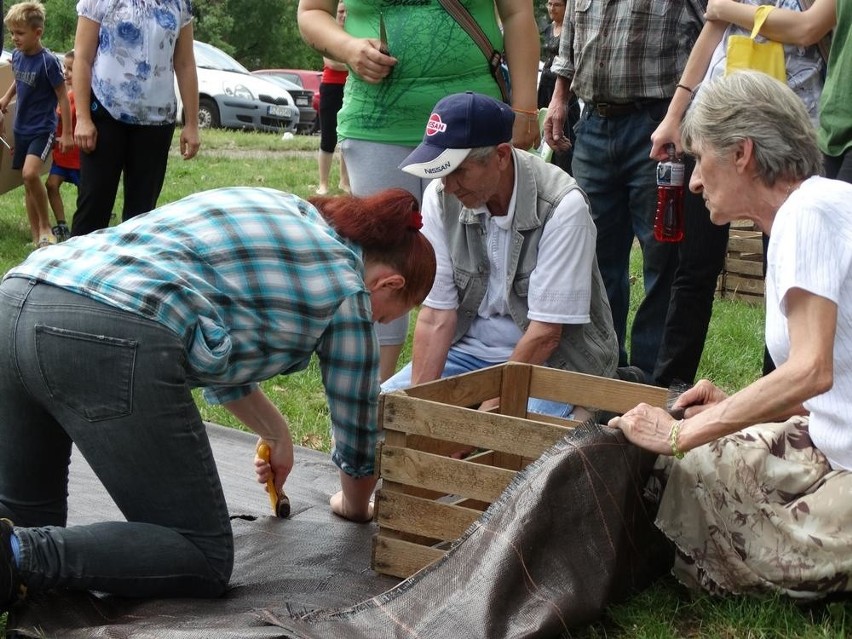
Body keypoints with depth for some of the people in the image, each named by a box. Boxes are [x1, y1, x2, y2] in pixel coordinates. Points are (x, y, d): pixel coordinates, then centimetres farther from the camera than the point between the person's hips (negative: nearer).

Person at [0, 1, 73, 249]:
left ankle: (45, 227, -8)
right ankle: (36, 237, 17)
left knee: (30, 174, -26)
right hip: (21, 129, 7)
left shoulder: (48, 61, -18)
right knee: (28, 183, 9)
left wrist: (67, 133, -13)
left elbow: (63, 97, -13)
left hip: (42, 129, -7)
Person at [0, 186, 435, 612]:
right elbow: (357, 430, 20)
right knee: (204, 559, 5)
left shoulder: (278, 208, 30)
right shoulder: (347, 288, 10)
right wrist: (355, 506, 41)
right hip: (112, 344, -8)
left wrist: (276, 433, 52)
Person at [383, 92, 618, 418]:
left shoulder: (561, 207, -22)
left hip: (556, 359, -5)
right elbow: (436, 315, -8)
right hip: (472, 349, 5)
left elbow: (544, 334, -20)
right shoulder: (440, 196, -8)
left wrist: (487, 411, -20)